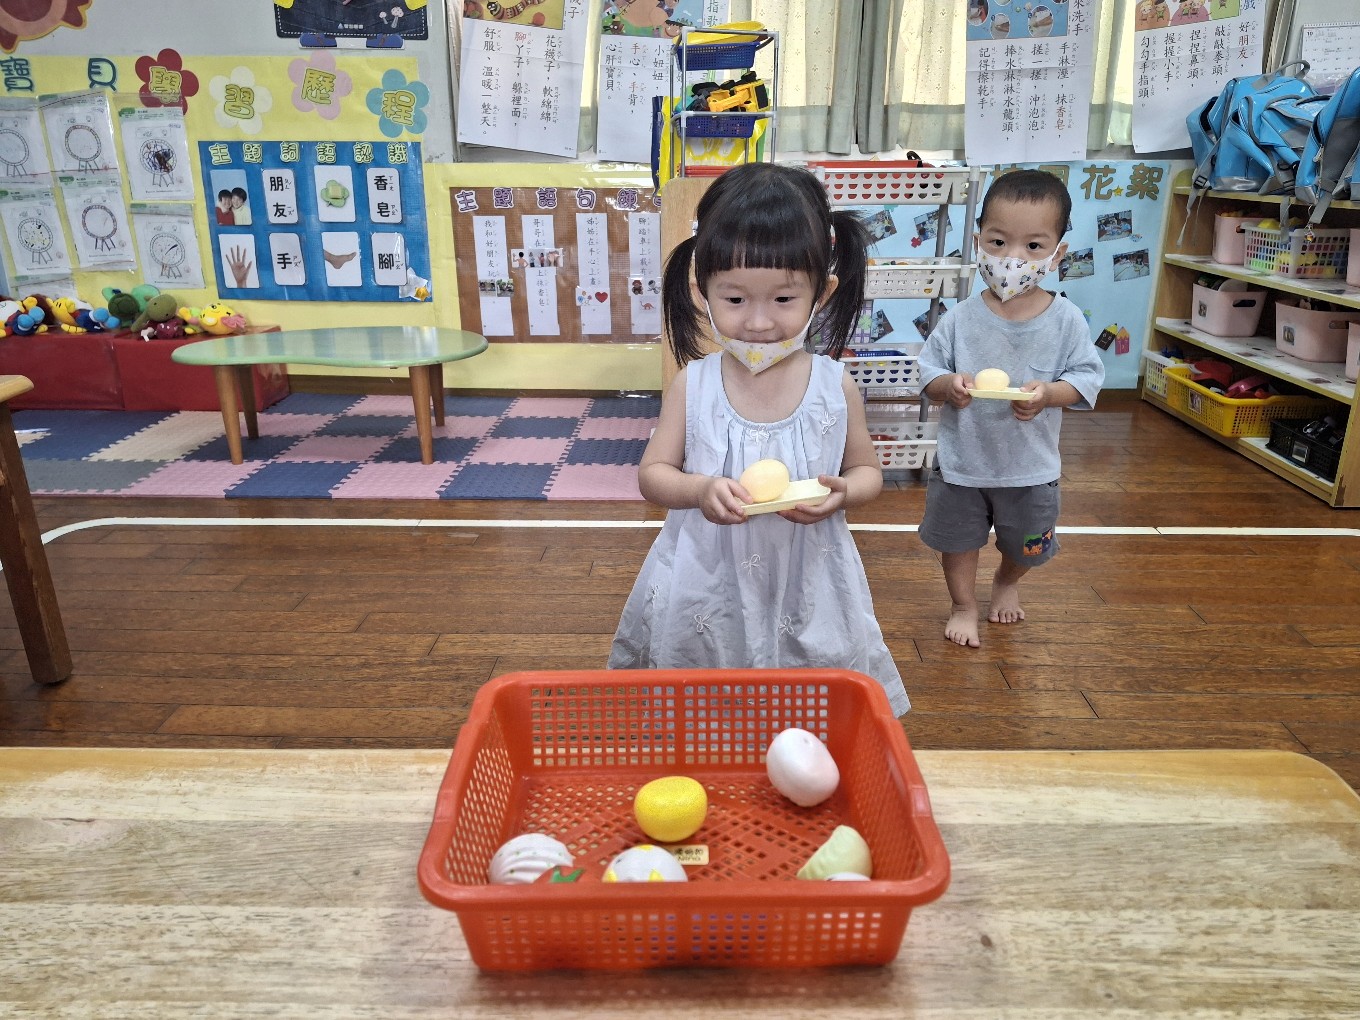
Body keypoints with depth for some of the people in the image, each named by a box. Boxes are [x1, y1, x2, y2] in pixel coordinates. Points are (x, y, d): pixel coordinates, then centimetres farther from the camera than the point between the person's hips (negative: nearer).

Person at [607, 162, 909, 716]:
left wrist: (841, 493, -18)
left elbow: (867, 470, 5)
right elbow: (652, 473, -2)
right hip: (706, 592, 0)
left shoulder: (836, 387, -7)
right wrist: (700, 490, -23)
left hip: (805, 590, 0)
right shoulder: (693, 385, -8)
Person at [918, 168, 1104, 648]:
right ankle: (963, 606, 40)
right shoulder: (960, 318, -12)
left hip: (1030, 467, 1)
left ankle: (1007, 583, 55)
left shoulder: (1066, 320, -11)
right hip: (961, 463, -1)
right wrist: (947, 385, -28)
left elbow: (1087, 376, -8)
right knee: (958, 540, 16)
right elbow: (928, 371, -6)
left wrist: (1049, 393, -27)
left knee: (1026, 545, 23)